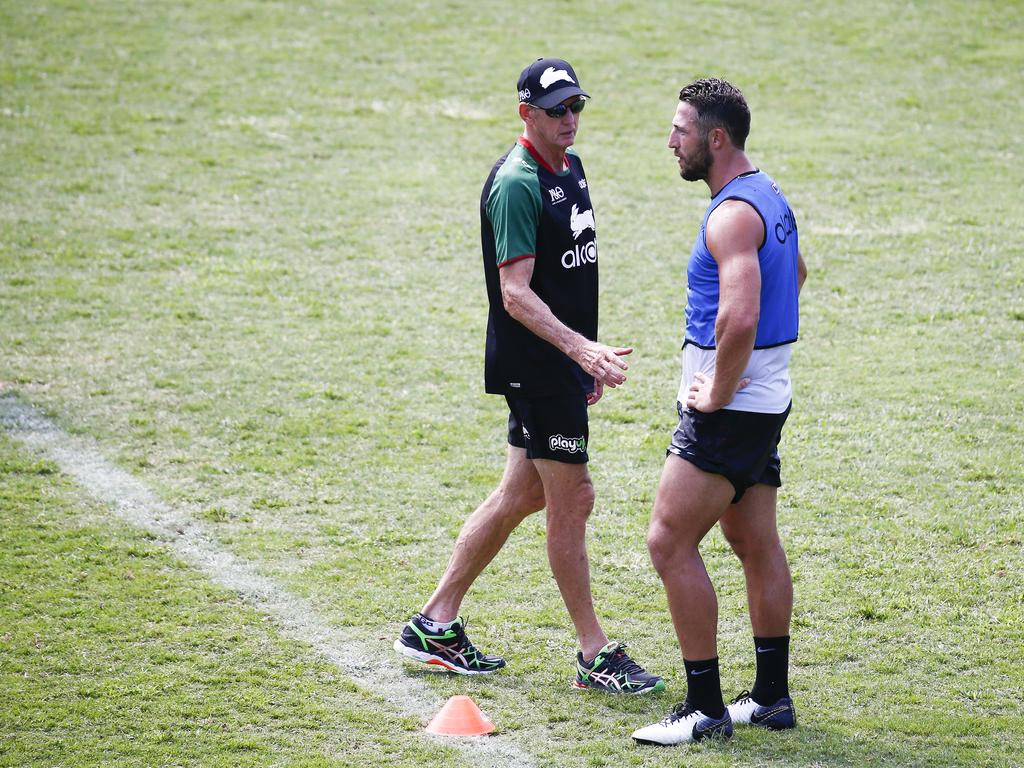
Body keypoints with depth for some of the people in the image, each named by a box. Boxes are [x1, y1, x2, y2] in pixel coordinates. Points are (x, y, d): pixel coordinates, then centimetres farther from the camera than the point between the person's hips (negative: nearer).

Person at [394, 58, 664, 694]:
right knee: (572, 501, -4)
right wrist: (581, 348, -36)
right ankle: (596, 656, 4)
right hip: (536, 366, -10)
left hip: (563, 362, 10)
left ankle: (436, 624, 23)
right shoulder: (516, 184, -18)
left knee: (521, 497, 15)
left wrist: (587, 356, 23)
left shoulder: (570, 166, 12)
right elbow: (515, 293, -25)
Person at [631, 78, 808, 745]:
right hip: (767, 398, 10)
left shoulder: (732, 214, -20)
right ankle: (772, 697, 21)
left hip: (729, 409, -10)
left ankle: (706, 708, -6)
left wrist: (717, 392, -20)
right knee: (757, 545, 15)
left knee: (671, 541, -8)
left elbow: (739, 318, -35)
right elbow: (795, 271, 32)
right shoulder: (769, 197, 12)